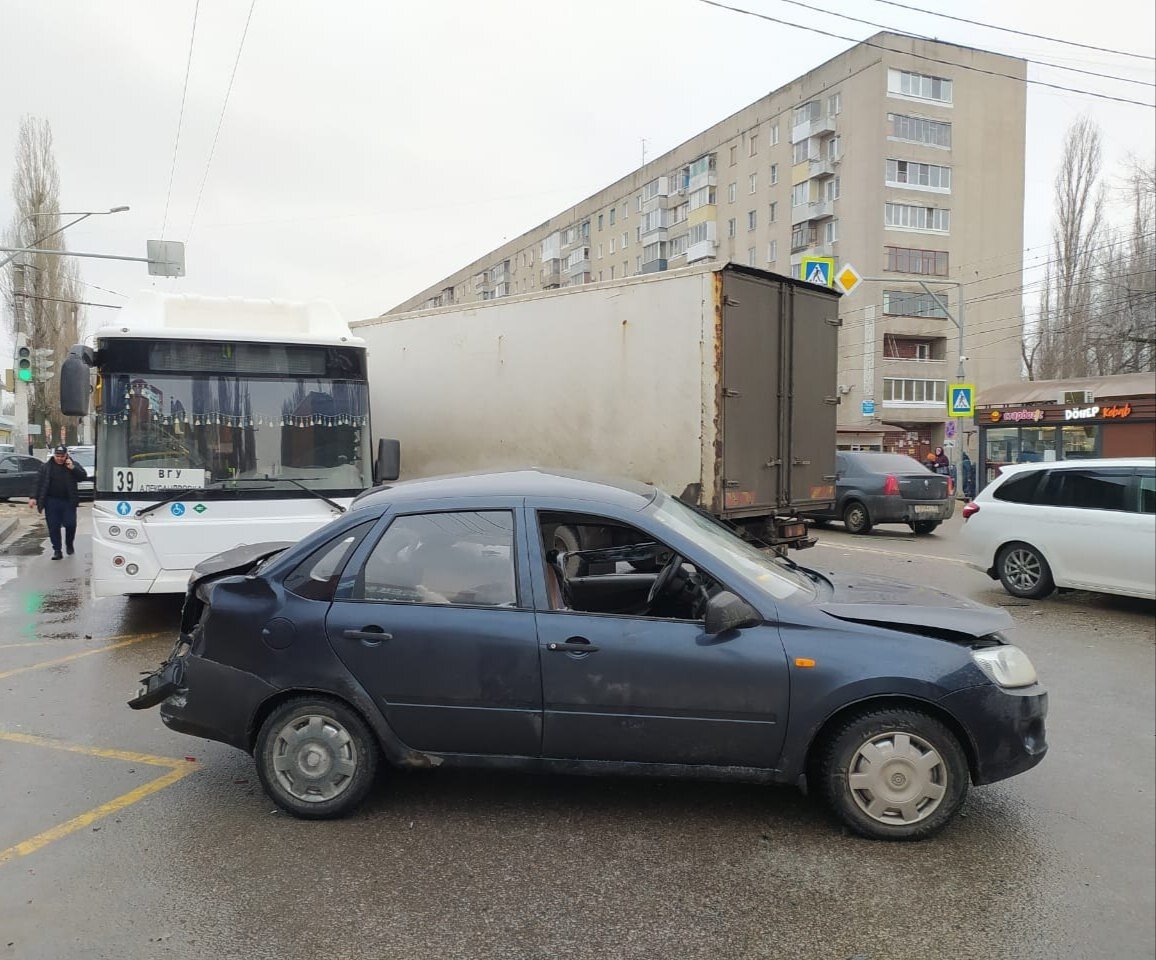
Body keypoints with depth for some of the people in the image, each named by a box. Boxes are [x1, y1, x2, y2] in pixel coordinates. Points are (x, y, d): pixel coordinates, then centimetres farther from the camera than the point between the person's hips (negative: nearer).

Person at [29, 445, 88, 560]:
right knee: (53, 527, 2)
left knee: (70, 524, -4)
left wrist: (72, 468, -17)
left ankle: (69, 545, 22)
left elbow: (84, 476, -5)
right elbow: (38, 483, 4)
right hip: (51, 502, 1)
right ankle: (57, 551, 10)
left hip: (68, 501, -1)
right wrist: (34, 498, -3)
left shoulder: (74, 465, 4)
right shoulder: (46, 466, 5)